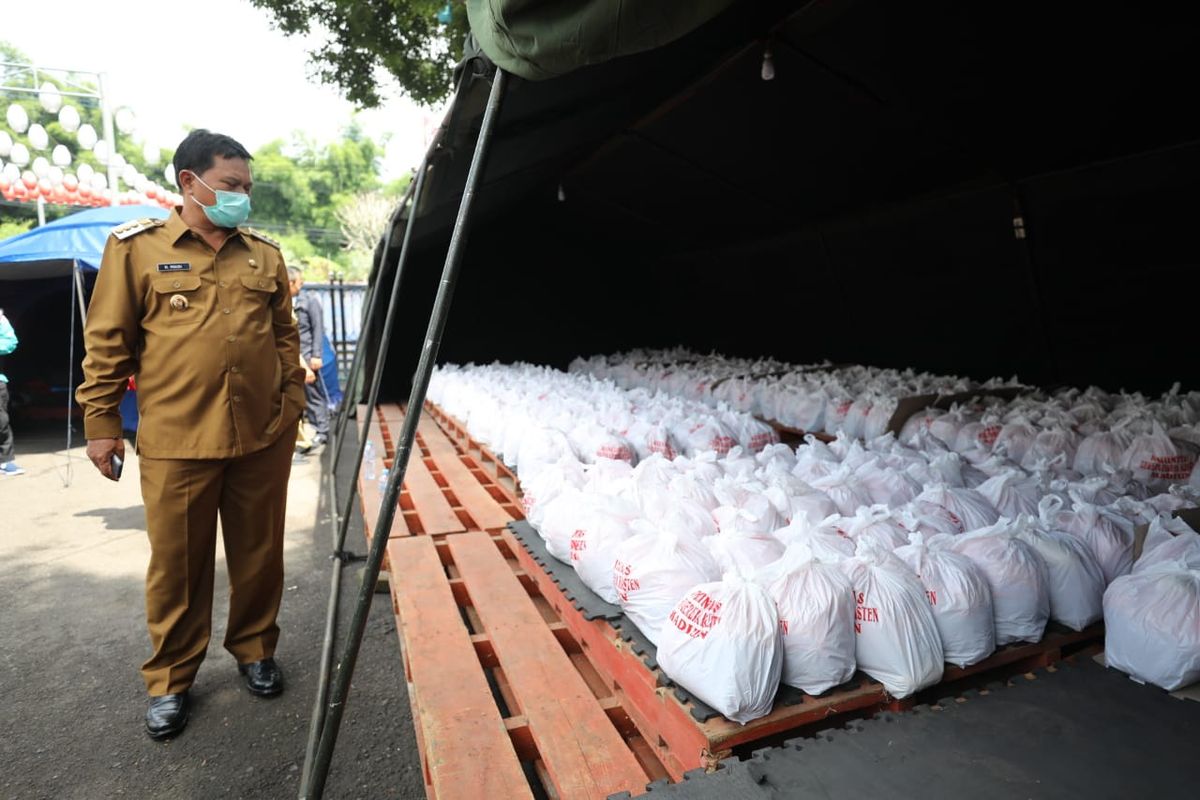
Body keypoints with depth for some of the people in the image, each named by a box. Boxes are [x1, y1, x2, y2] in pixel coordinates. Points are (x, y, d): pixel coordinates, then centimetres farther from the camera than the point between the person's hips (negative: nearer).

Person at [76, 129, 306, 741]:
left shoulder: (265, 255, 11)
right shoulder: (136, 248, 2)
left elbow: (286, 336, 15)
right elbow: (107, 343, 2)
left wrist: (293, 402, 11)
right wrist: (101, 421, 1)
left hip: (263, 438, 3)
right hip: (175, 441, -2)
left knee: (259, 554, 12)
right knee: (177, 565, 8)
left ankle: (255, 650, 33)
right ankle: (169, 679, 28)